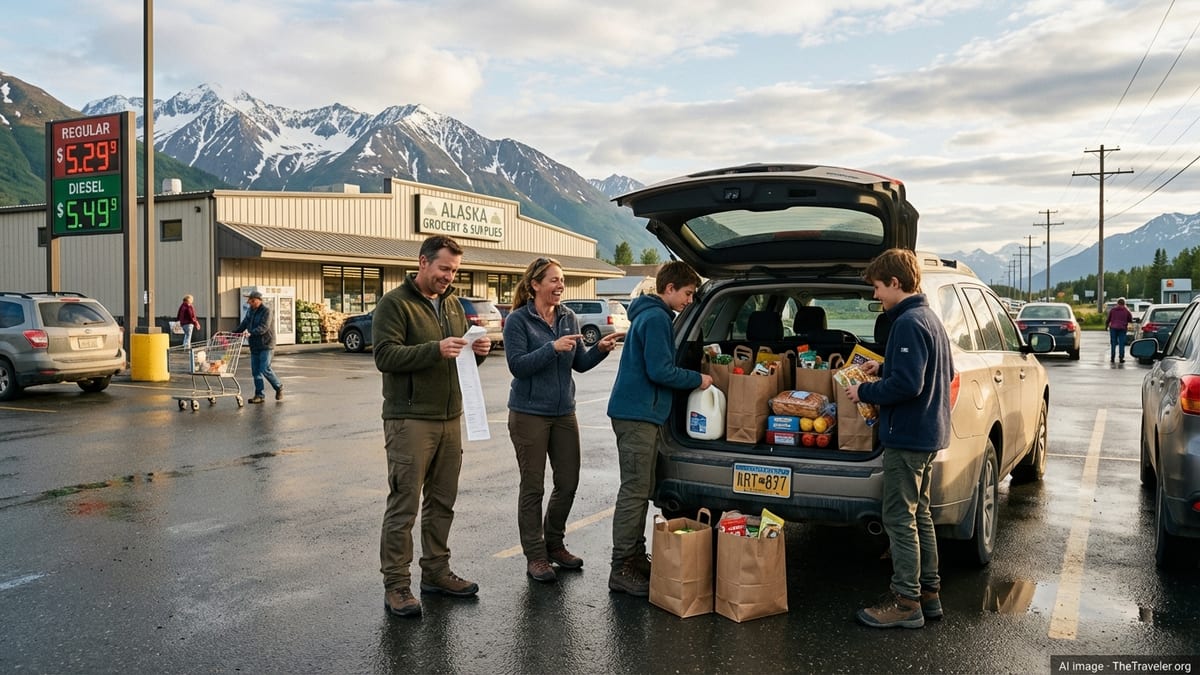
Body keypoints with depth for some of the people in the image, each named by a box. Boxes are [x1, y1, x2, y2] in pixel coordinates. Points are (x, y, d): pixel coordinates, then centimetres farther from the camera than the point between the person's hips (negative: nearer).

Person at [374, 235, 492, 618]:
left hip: (449, 418, 7)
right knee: (404, 505, -2)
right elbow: (385, 356, -17)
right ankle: (396, 585, 7)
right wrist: (436, 350, -27)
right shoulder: (395, 303, -7)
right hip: (410, 420, -7)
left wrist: (477, 351, -2)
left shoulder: (454, 305, 16)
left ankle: (436, 572, 27)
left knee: (442, 501, 14)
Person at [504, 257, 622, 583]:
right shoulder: (518, 320, -8)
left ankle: (554, 544, 31)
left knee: (568, 482, 10)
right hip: (530, 414, -5)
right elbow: (517, 365, -16)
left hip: (564, 412, 5)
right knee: (533, 488, 3)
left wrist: (600, 349, -9)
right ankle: (535, 556, 16)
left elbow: (580, 364, 10)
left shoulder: (569, 318, 7)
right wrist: (553, 348, -25)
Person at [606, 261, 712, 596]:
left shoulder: (651, 315, 19)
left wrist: (693, 374, 15)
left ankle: (635, 558, 23)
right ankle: (622, 570, -2)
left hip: (640, 413, 11)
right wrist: (697, 379, -7)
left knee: (640, 490, 15)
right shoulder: (656, 318, -13)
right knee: (634, 492, -7)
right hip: (638, 414, -11)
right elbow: (660, 371, -19)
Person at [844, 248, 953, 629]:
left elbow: (908, 384, -26)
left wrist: (865, 392, -13)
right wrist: (884, 368, 18)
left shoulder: (908, 323, -19)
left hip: (907, 437, -10)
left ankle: (906, 603, 5)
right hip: (928, 434, 10)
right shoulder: (930, 319, 13)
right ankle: (928, 593, 26)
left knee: (899, 519, -2)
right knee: (918, 514, 17)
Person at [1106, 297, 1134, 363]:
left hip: (1113, 328, 0)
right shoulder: (1126, 310, 1)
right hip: (1122, 329, 0)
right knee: (1121, 344, 1)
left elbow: (1108, 319, 4)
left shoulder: (1112, 309, 2)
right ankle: (1121, 358, -2)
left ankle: (1112, 358, 2)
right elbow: (1131, 320, 8)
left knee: (1113, 343, 5)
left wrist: (1106, 325, 20)